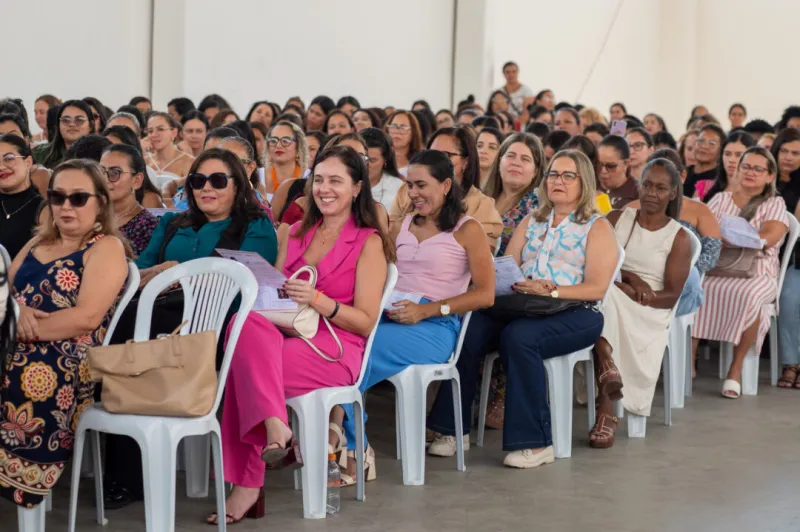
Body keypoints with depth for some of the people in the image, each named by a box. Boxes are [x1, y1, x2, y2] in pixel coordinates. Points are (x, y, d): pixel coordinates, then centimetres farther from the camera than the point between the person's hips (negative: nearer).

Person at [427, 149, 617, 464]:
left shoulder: (597, 227, 7)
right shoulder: (531, 221, 23)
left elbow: (597, 287, -4)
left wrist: (552, 292, -18)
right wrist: (513, 283, -9)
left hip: (575, 314, -5)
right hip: (521, 307, 5)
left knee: (518, 336, -36)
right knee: (470, 329, -26)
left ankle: (535, 443, -29)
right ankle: (453, 430, -21)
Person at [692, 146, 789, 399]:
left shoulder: (774, 205, 9)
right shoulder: (720, 199, 20)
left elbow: (767, 239, -10)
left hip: (757, 275, -2)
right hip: (716, 270, 2)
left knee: (748, 295, -37)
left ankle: (736, 369, -25)